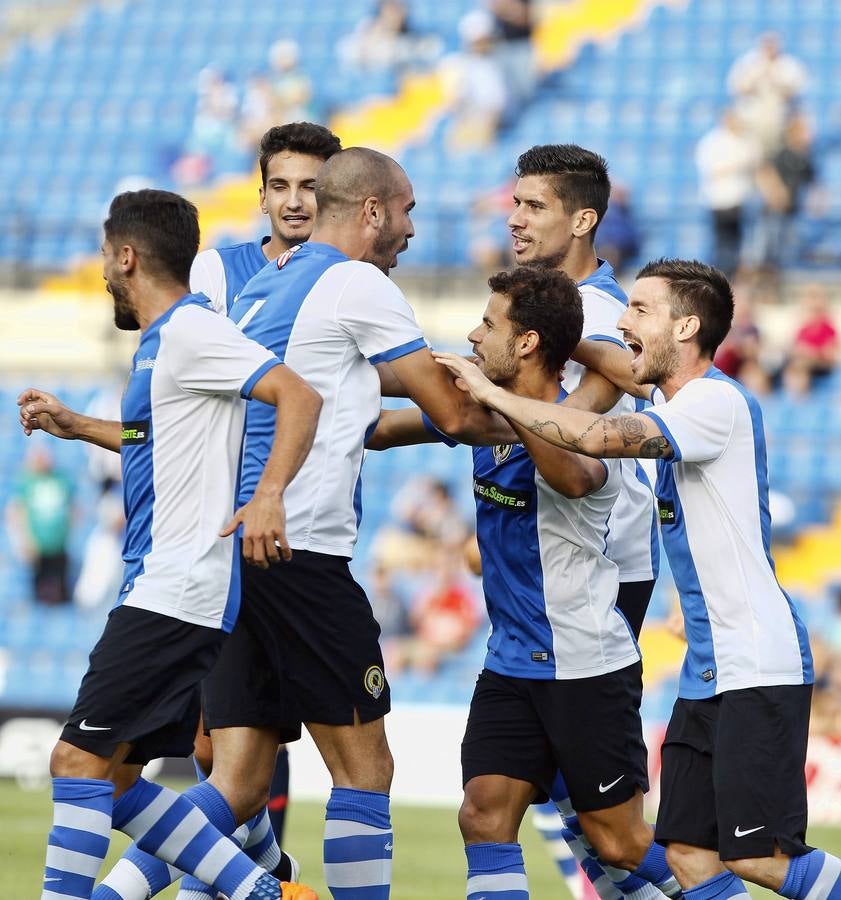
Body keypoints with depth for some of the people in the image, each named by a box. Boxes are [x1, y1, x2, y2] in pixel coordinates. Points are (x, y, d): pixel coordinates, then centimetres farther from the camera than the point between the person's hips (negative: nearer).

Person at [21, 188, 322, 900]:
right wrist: (74, 427, 38)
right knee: (116, 783, 8)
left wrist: (269, 495, -34)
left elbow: (301, 396, -22)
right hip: (157, 588, 10)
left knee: (80, 762, -13)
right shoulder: (162, 341, 19)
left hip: (175, 593, -10)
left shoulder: (190, 331, -11)